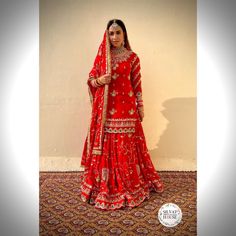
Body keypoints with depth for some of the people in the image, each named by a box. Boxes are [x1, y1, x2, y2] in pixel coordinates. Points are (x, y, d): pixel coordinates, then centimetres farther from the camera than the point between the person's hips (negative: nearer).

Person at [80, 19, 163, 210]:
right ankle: (106, 186, 22)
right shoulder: (101, 56, 8)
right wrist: (99, 80, -12)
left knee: (126, 146, 3)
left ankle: (129, 184, 22)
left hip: (126, 108, -1)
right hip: (105, 109, 1)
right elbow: (91, 78, 11)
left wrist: (140, 107, 4)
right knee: (106, 146, 5)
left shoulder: (132, 57, 4)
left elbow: (137, 84, 5)